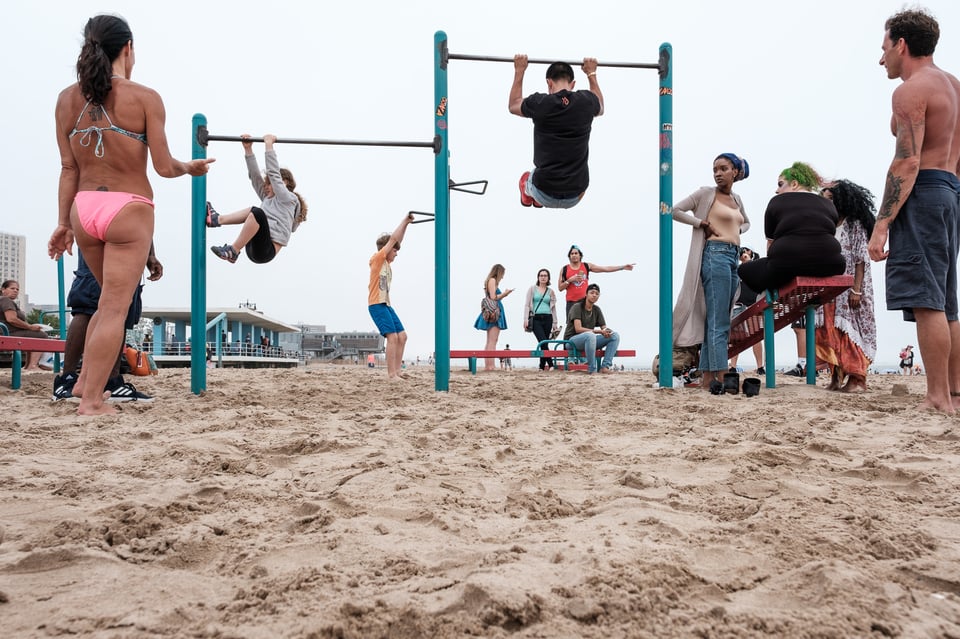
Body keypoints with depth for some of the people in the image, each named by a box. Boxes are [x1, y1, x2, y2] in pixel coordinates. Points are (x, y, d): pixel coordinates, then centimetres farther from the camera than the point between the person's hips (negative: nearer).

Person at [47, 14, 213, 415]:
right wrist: (190, 168, 12)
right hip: (128, 209, -5)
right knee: (115, 308, 0)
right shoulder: (145, 98, -8)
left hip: (84, 207, 5)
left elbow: (68, 168, 6)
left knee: (111, 300, 24)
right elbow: (164, 168, -9)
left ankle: (85, 379, 23)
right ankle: (91, 400, 1)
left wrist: (63, 223, 12)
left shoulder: (67, 99, 4)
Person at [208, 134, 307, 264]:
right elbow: (255, 175, 16)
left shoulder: (289, 199, 2)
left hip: (266, 250, -9)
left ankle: (233, 251, -21)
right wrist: (248, 149, 10)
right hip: (255, 249, 9)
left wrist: (269, 144, -3)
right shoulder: (268, 199, 23)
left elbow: (273, 173, -5)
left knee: (257, 212, -29)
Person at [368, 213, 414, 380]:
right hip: (377, 305, -9)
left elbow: (397, 240, 19)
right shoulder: (377, 259, -6)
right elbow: (393, 239, -8)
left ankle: (397, 370, 10)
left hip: (386, 305, 9)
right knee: (393, 337, -17)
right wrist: (405, 220, -2)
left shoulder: (387, 262, 16)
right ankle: (391, 374, -17)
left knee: (402, 336, 6)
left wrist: (406, 224, 13)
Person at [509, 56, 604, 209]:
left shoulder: (539, 103, -9)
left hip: (545, 194, -1)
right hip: (575, 196, 2)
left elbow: (513, 106, 16)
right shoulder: (586, 101, -4)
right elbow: (600, 108, 25)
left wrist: (519, 71, 22)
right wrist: (592, 74, 31)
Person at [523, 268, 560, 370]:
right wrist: (526, 319, -6)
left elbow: (553, 308, 16)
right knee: (542, 341, -17)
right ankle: (550, 364, -17)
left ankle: (542, 366, 8)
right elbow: (527, 304, 4)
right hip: (536, 318, -3)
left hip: (547, 319, 3)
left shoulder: (550, 291, 14)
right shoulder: (532, 289, 9)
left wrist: (555, 323, 11)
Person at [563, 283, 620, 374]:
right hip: (572, 340, -7)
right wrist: (599, 331, -26)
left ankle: (605, 366, -23)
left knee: (615, 335, -11)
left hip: (588, 341, 7)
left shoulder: (596, 310, 12)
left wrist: (607, 331, -19)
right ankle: (592, 369, -34)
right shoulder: (577, 307, -9)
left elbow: (604, 327, 8)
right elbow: (578, 329, -20)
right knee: (590, 335, -41)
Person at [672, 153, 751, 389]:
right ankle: (721, 376, -14)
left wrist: (737, 230, 14)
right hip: (716, 254, -7)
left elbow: (746, 222, 35)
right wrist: (702, 223, -8)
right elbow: (675, 211, -5)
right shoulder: (705, 193, 0)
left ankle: (707, 376, 10)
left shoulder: (736, 199, 18)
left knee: (717, 320, 7)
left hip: (734, 257, 7)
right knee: (719, 321, -12)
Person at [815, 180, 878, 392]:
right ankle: (836, 377, 4)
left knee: (851, 328, -7)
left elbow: (861, 260, -9)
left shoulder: (855, 225, -2)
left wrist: (856, 290, -17)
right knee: (830, 331, 1)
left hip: (850, 288, -6)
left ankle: (857, 378, -4)